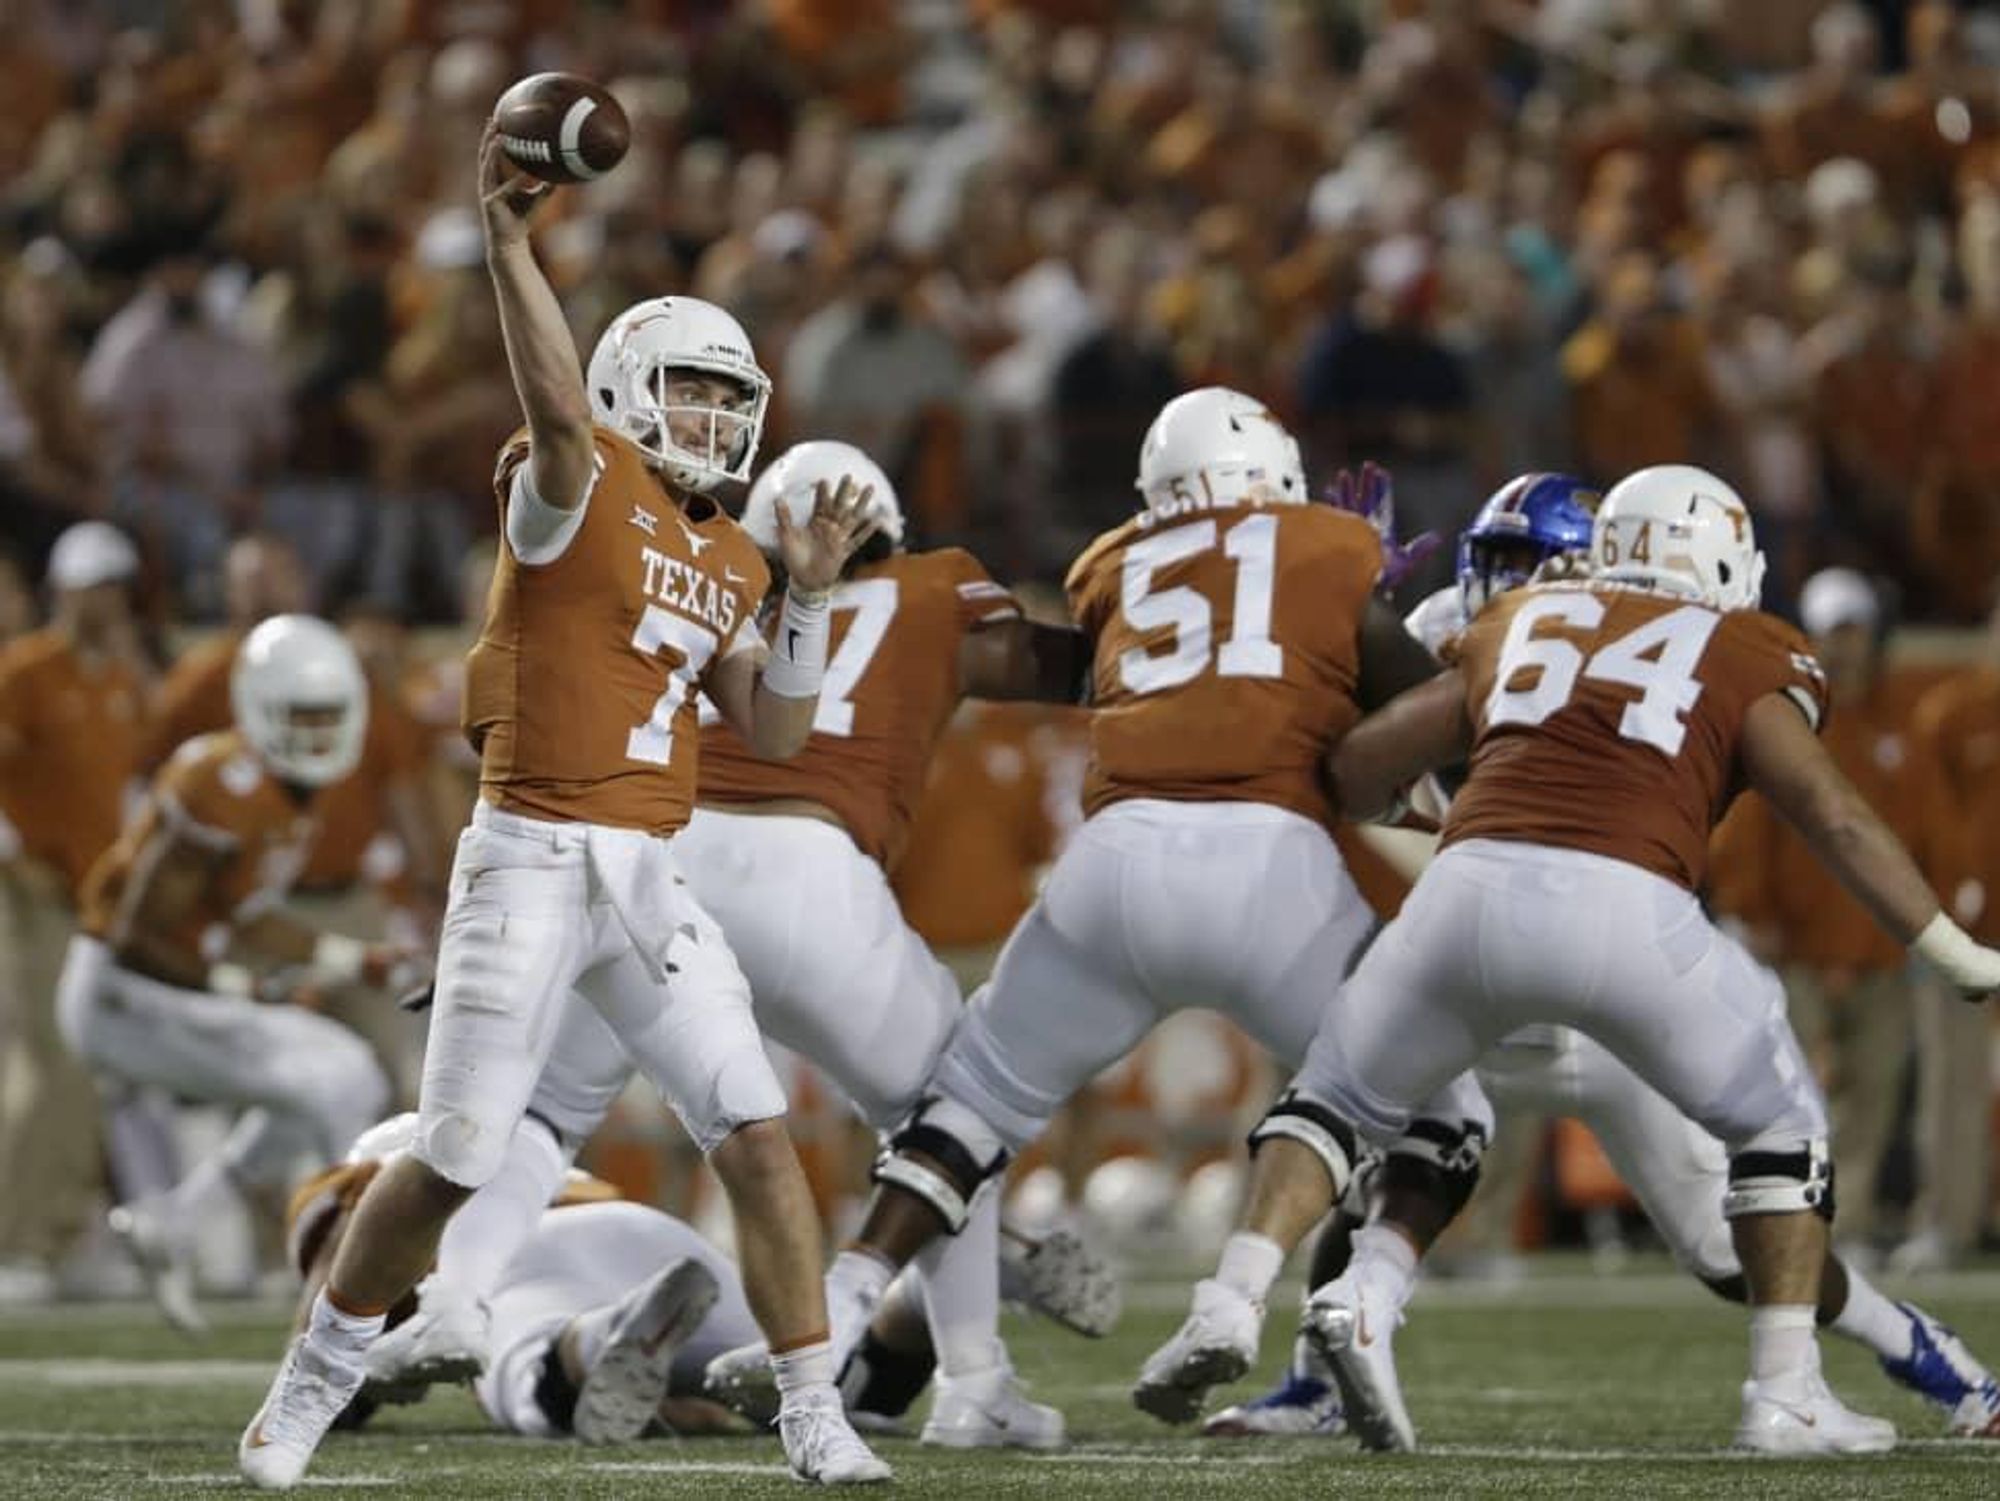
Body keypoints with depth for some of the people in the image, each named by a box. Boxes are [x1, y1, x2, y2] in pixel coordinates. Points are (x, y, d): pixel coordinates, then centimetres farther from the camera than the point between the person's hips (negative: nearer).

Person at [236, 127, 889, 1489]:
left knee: (758, 1137, -5)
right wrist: (508, 241, -39)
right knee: (453, 1164, -2)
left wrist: (810, 594, 2)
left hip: (652, 877, 6)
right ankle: (312, 1385, 18)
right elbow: (559, 401, -27)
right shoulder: (581, 487, -5)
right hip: (533, 862, -6)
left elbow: (774, 730, 13)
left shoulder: (727, 562, 14)